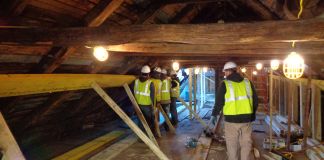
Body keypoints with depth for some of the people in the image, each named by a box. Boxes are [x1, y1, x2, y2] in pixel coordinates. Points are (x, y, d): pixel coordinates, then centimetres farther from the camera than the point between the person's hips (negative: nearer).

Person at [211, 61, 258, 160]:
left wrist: (214, 115, 11)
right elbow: (255, 101, 12)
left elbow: (219, 102, -4)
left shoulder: (225, 84, -6)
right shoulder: (248, 82, 6)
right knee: (246, 145, 14)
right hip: (246, 119, 4)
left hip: (231, 120, -3)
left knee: (232, 146, 9)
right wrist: (252, 114, 25)